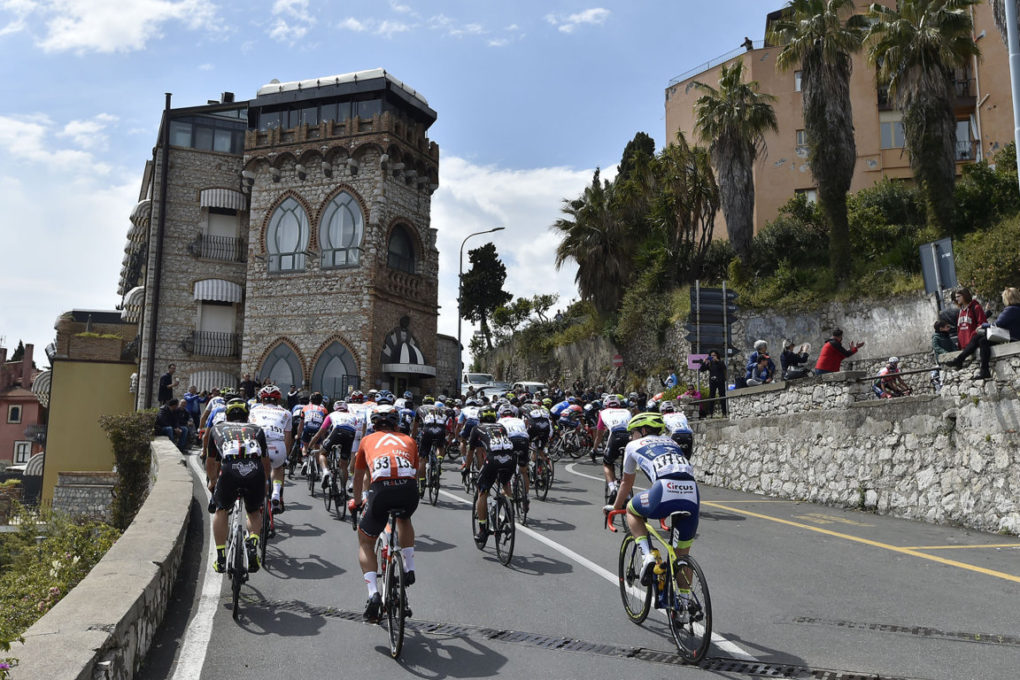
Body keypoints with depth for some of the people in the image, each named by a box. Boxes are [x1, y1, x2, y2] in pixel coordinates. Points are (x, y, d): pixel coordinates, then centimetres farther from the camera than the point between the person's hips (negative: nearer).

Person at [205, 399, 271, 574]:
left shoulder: (217, 429, 31)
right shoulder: (256, 429, 31)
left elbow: (210, 462, 41)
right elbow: (265, 462, 38)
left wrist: (212, 482, 59)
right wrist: (263, 483, 56)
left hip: (229, 470, -1)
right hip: (255, 470, 1)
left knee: (221, 510, 25)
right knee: (254, 512, 27)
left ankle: (220, 558, 21)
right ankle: (253, 541, 2)